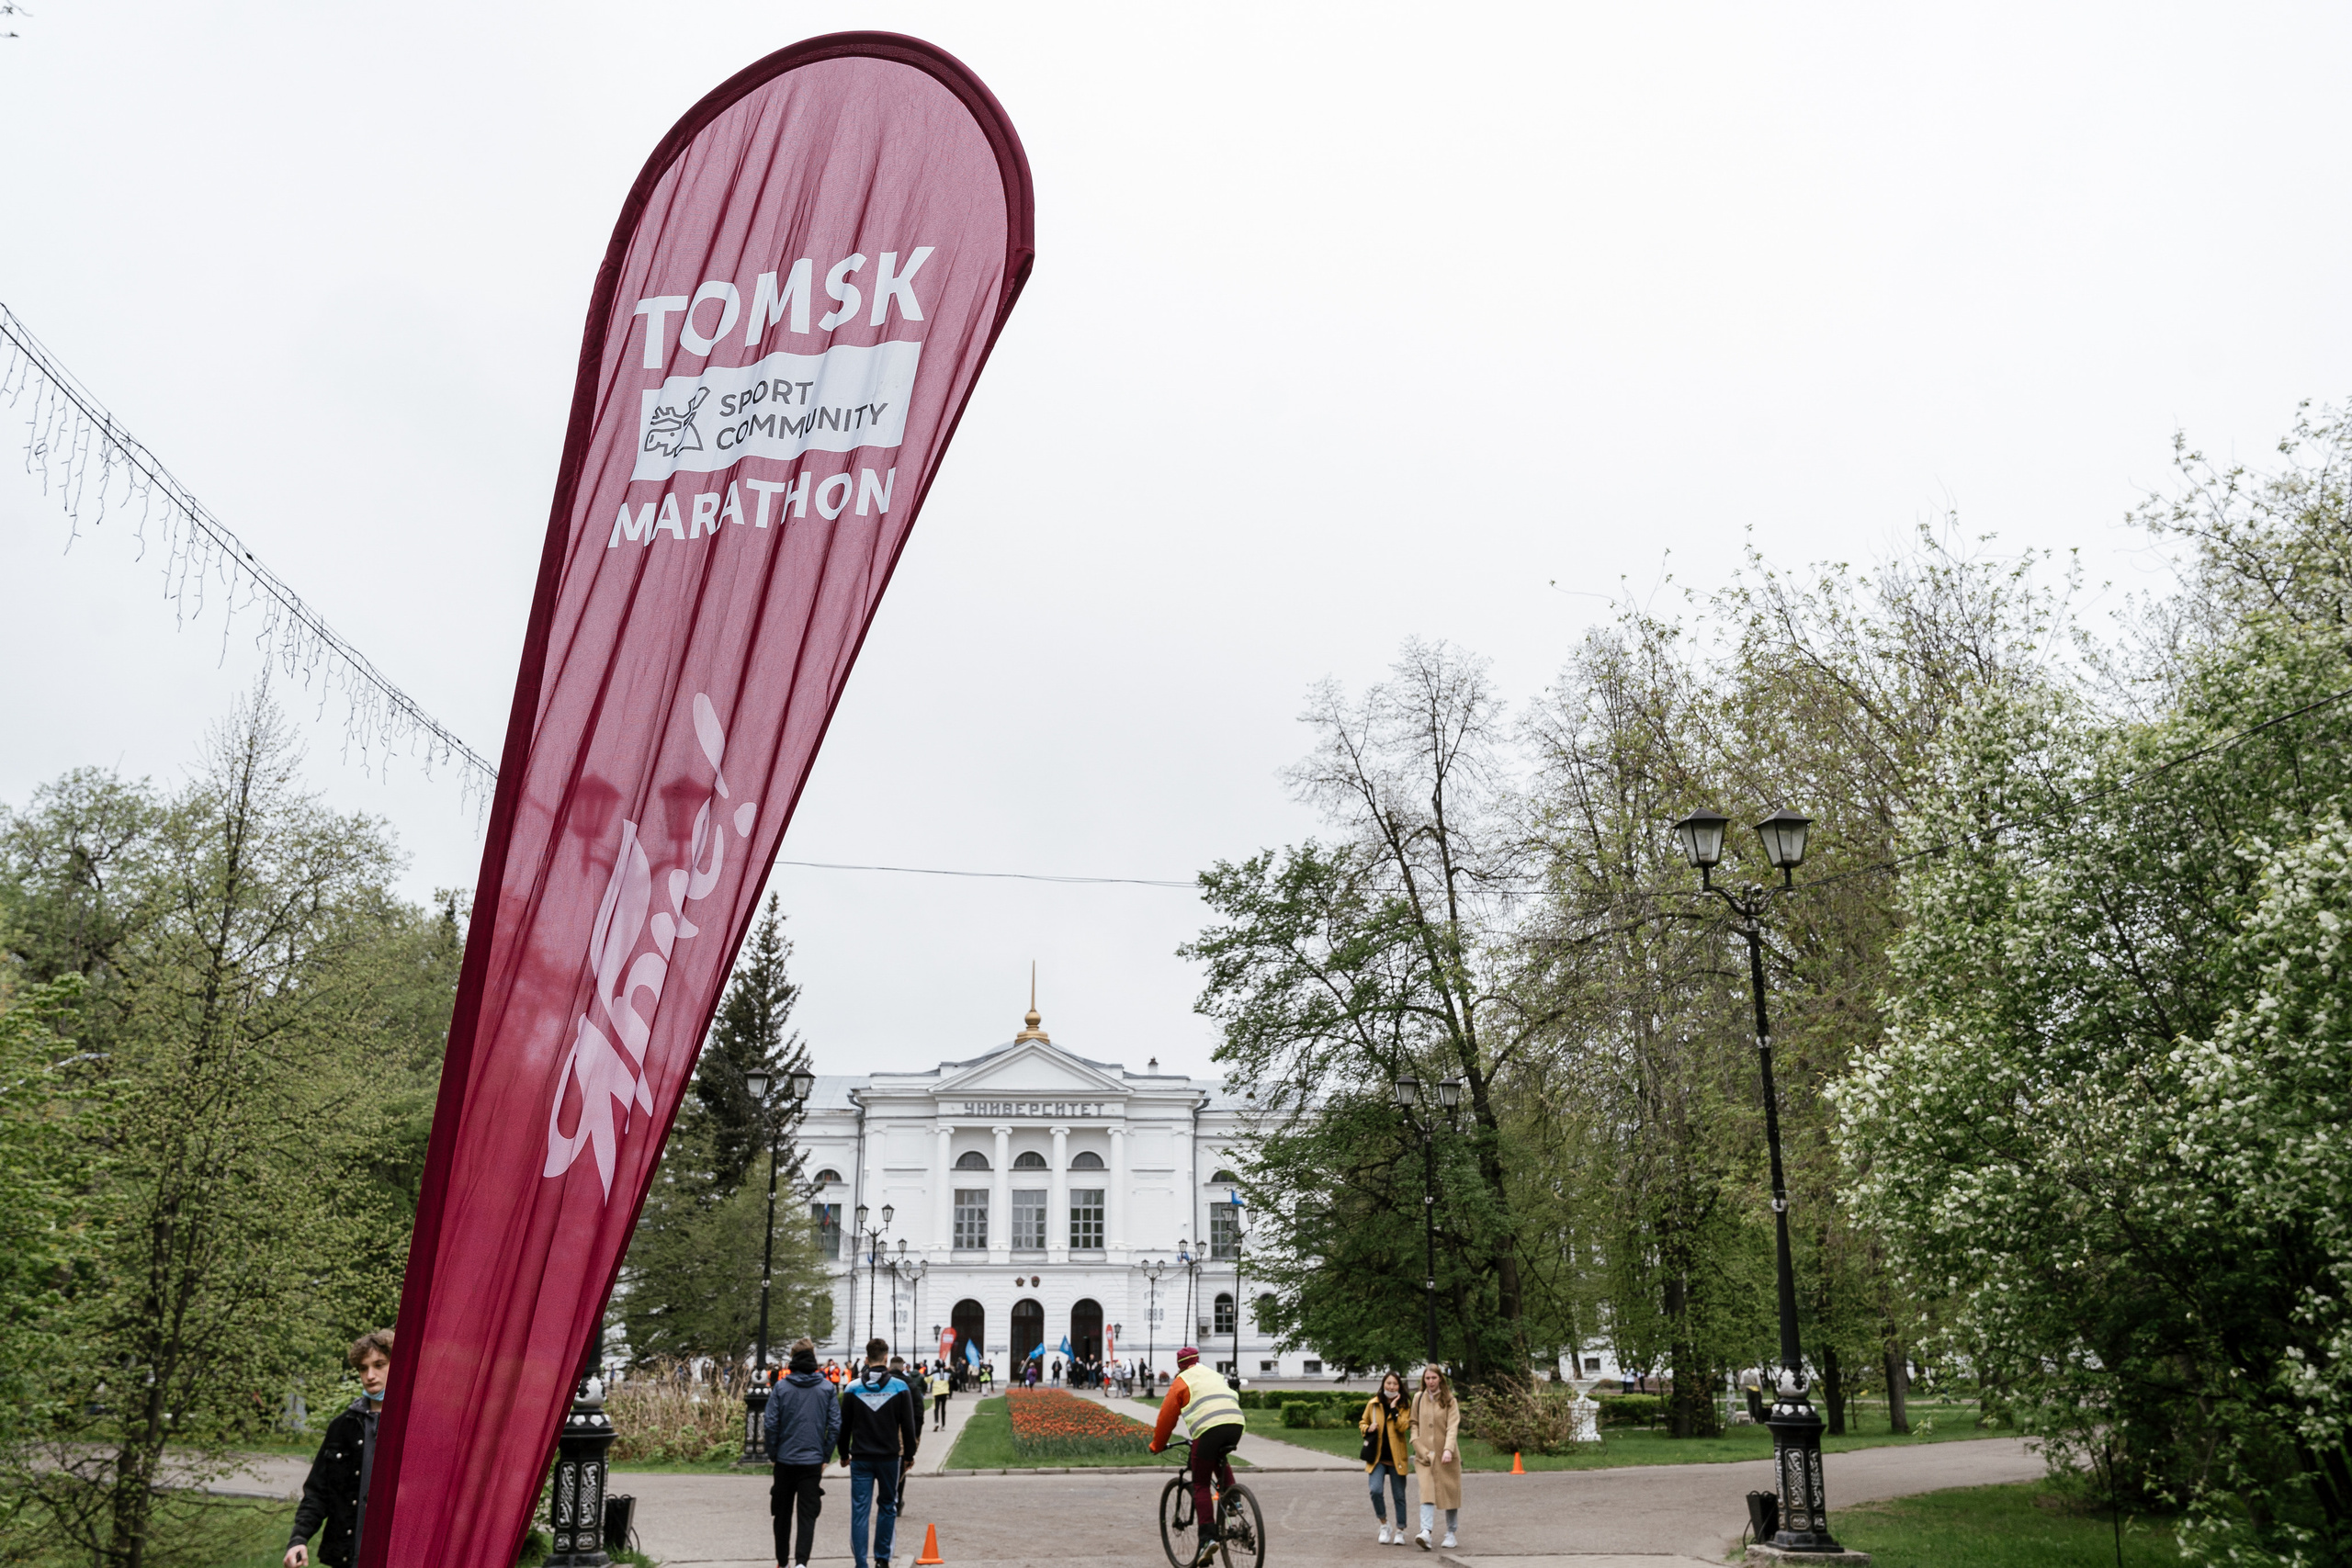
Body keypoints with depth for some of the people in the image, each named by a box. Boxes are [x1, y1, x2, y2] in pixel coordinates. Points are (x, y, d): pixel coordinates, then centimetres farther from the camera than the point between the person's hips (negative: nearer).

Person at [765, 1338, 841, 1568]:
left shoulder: (781, 1387, -5)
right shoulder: (827, 1388, -2)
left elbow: (771, 1424, -6)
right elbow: (835, 1426, -3)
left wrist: (772, 1455, 5)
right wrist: (825, 1456, 5)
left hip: (785, 1460, 1)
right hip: (813, 1461, -1)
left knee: (783, 1513, 15)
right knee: (808, 1515, 1)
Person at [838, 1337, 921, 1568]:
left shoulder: (853, 1388, -1)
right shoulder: (900, 1387, -4)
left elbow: (844, 1425, 3)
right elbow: (909, 1425, -2)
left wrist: (844, 1454, 15)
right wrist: (909, 1455, 8)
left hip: (861, 1459, 0)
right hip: (889, 1457, 0)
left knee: (860, 1510, 3)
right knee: (887, 1507, 14)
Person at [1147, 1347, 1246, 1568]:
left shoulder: (1182, 1382, 14)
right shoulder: (1215, 1375, 31)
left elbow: (1167, 1416, 16)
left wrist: (1157, 1446, 30)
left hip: (1209, 1429, -5)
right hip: (1235, 1425, 5)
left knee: (1200, 1485, 7)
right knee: (1220, 1458, 36)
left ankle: (1208, 1537, -4)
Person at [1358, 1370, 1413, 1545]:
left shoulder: (1404, 1406, 2)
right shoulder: (1373, 1404, 5)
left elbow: (1403, 1427, -13)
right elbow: (1362, 1423, 16)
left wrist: (1394, 1409, -18)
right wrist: (1368, 1429, -5)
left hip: (1396, 1457, 0)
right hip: (1377, 1457, 1)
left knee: (1399, 1496, 5)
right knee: (1375, 1490, -17)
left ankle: (1400, 1531, 19)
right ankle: (1383, 1524, 4)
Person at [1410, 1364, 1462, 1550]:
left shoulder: (1449, 1400, -1)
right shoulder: (1418, 1399, 7)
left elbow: (1453, 1427, -10)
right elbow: (1414, 1424, 9)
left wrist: (1448, 1449, -24)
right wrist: (1421, 1449, -5)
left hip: (1446, 1454, -1)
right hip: (1425, 1454, 1)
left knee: (1450, 1492, 5)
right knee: (1427, 1492, -14)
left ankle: (1450, 1533, 19)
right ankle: (1425, 1532, -26)